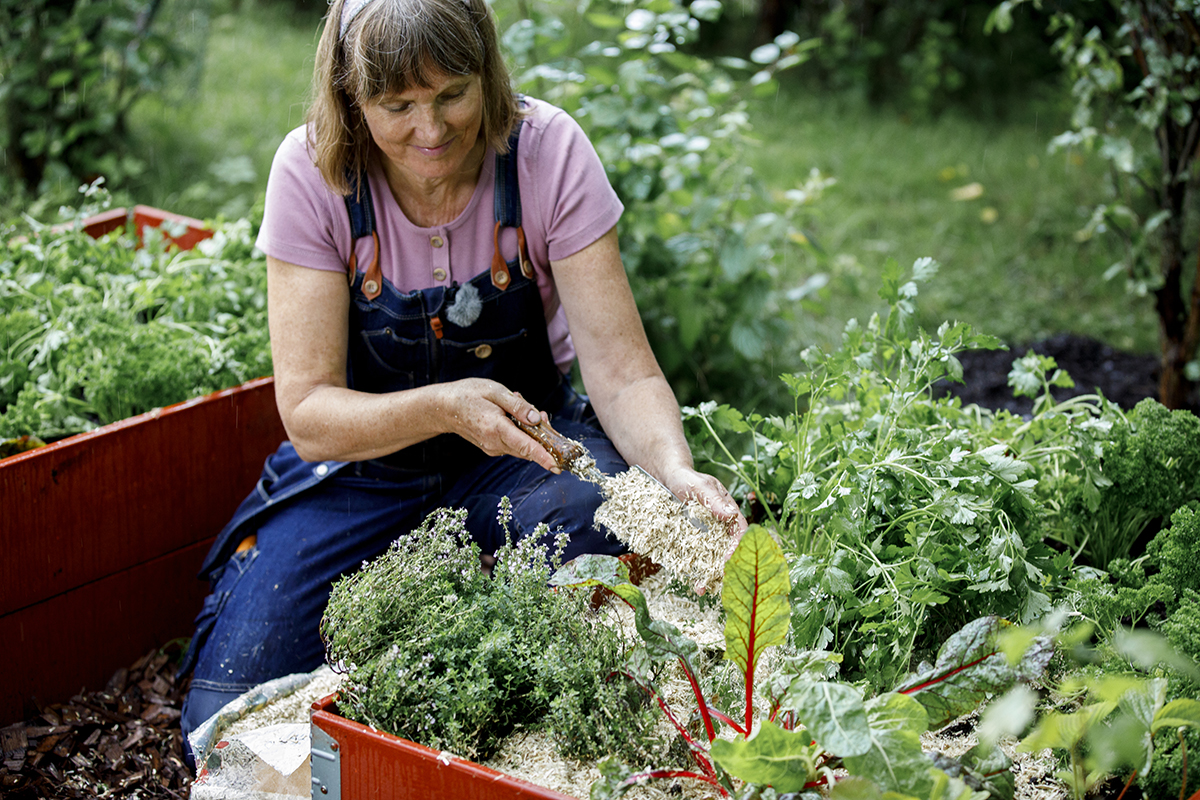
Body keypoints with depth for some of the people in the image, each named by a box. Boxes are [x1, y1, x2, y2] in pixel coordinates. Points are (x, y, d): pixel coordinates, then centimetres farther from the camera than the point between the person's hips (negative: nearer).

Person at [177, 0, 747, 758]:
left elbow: (623, 373, -20)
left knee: (602, 533, -35)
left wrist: (677, 474, -41)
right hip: (363, 453, 0)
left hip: (526, 437, 1)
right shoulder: (313, 173, -18)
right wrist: (442, 408, -38)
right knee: (228, 723, -15)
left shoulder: (548, 151, -18)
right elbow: (310, 415, -19)